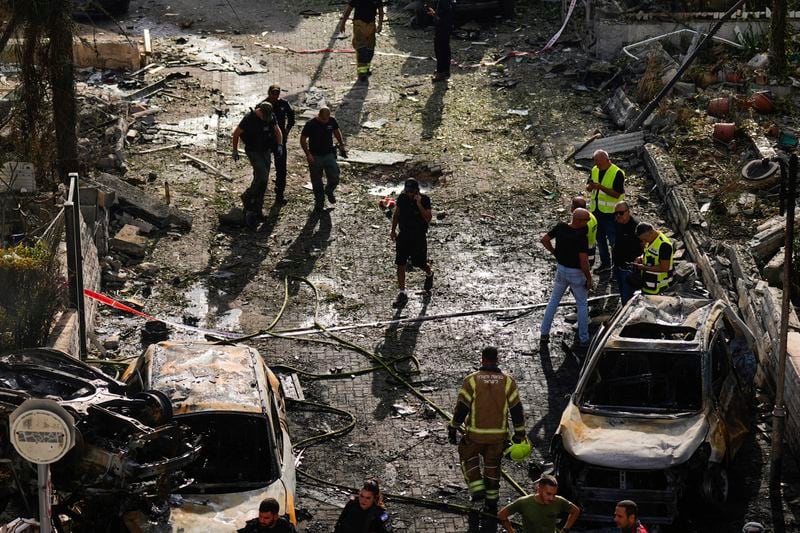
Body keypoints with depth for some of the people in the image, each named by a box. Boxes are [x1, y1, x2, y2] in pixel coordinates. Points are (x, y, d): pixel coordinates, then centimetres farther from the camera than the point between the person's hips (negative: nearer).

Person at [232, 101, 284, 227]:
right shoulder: (249, 118, -18)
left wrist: (279, 145, -4)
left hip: (265, 151, 6)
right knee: (262, 176, -20)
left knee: (263, 181, 6)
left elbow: (277, 131, 12)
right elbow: (236, 133, -8)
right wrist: (235, 151, -5)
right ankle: (247, 197, 0)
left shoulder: (271, 117, -3)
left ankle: (257, 208, 14)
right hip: (253, 152, -6)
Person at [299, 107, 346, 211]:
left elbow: (336, 132, 15)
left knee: (334, 179, -4)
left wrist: (341, 145, 5)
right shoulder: (311, 124, -16)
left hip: (329, 155, 2)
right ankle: (319, 202, 22)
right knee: (316, 182, 6)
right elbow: (303, 139, -8)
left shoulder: (332, 121, -6)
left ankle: (329, 191, 27)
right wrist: (308, 154, -15)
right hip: (315, 157, -2)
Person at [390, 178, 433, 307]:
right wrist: (393, 230, 12)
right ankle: (402, 293, 1)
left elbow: (428, 218, -22)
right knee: (400, 264, -5)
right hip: (404, 236, 3)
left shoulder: (424, 200, -13)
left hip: (419, 237, -3)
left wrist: (419, 204, -29)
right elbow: (396, 214, 13)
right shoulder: (402, 198, -3)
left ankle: (429, 274, 46)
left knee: (420, 263, 9)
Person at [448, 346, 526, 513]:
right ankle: (491, 501, 23)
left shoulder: (471, 380, -11)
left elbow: (461, 408, -9)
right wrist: (520, 433, 7)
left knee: (468, 456, 22)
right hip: (499, 434, 2)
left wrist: (453, 430, 1)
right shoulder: (508, 381, -5)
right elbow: (517, 410, -2)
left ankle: (477, 490, 8)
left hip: (475, 433, -2)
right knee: (492, 465, 19)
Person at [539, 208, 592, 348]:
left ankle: (544, 333, 23)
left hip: (561, 269, 5)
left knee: (554, 300, 20)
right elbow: (584, 261, -26)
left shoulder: (560, 227, -10)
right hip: (576, 273, -5)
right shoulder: (581, 237, -27)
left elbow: (544, 239, 2)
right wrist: (589, 278, -13)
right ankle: (583, 339, 17)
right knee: (582, 305, 12)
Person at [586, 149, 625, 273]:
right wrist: (590, 186, -15)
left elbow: (617, 194, -21)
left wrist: (600, 187, -28)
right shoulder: (595, 170, 6)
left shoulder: (617, 173, -16)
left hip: (610, 212, -7)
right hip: (596, 210, 7)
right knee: (600, 238, 16)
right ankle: (605, 263, 29)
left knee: (613, 239, -3)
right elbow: (588, 187, 10)